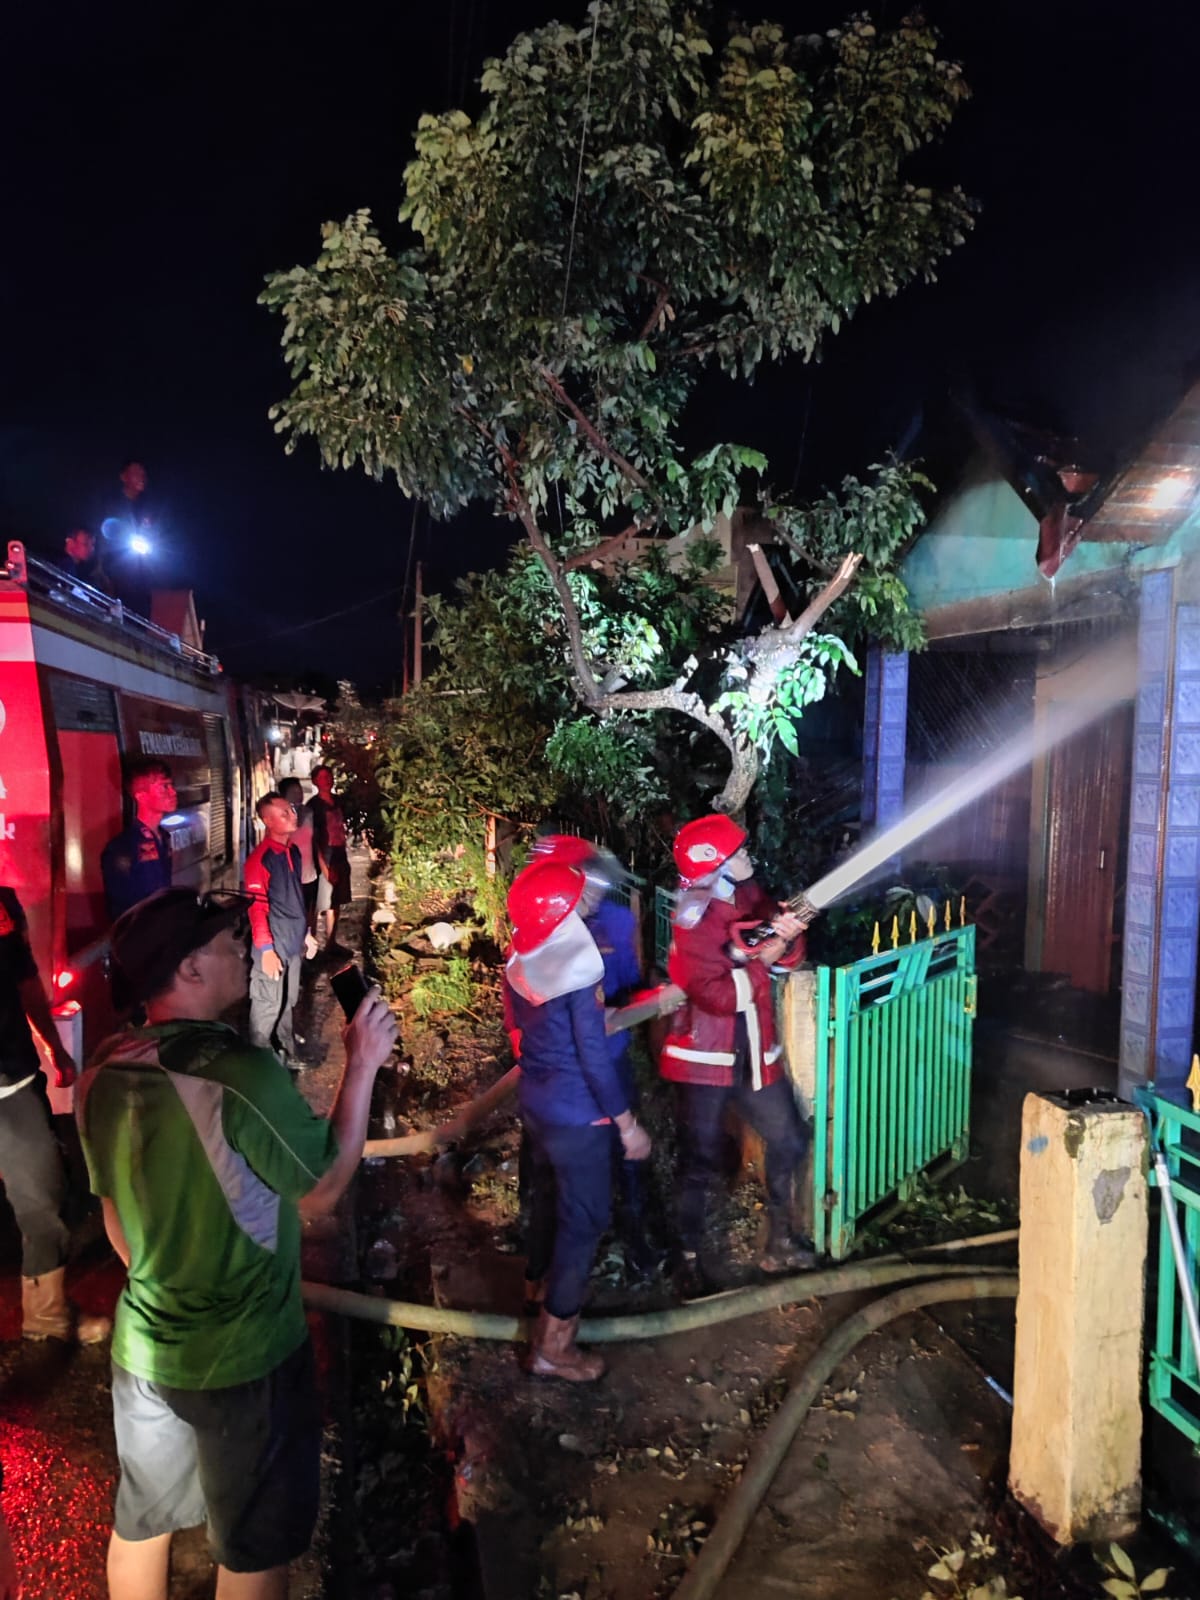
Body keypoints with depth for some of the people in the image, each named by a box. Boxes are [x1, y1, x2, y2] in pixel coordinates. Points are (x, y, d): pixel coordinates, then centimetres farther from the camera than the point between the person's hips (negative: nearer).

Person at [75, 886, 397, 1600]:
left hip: (143, 1344, 7)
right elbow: (323, 1190, -16)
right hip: (245, 1354, -6)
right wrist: (363, 1065, -11)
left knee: (142, 1522, 27)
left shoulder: (105, 1073, -8)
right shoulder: (241, 1074, -30)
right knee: (258, 1543, 18)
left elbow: (117, 1217, 6)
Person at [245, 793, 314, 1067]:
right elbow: (256, 908, -18)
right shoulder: (259, 859, -17)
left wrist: (305, 932, 20)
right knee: (268, 1005, 2)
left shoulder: (293, 852, 8)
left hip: (294, 942, 8)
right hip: (274, 946, -8)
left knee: (288, 1002, 18)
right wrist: (266, 948, -20)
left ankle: (286, 1053, 31)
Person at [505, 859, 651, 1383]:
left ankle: (542, 1278, 49)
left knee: (549, 1194, 27)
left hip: (533, 1100, 7)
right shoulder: (577, 968, -25)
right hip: (575, 1113, -7)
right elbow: (594, 1056, -21)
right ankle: (552, 1344, 13)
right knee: (585, 1218, 6)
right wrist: (628, 1122, -12)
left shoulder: (520, 958, -4)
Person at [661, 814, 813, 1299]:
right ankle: (690, 1261, 21)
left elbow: (788, 956, -1)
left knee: (788, 1141, 16)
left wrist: (786, 934, -22)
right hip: (704, 1059, -7)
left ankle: (779, 1241, 34)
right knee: (701, 1163, 3)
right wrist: (765, 954, -20)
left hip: (753, 1052, 7)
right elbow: (722, 995, -23)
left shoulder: (749, 895, 2)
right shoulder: (693, 920, -18)